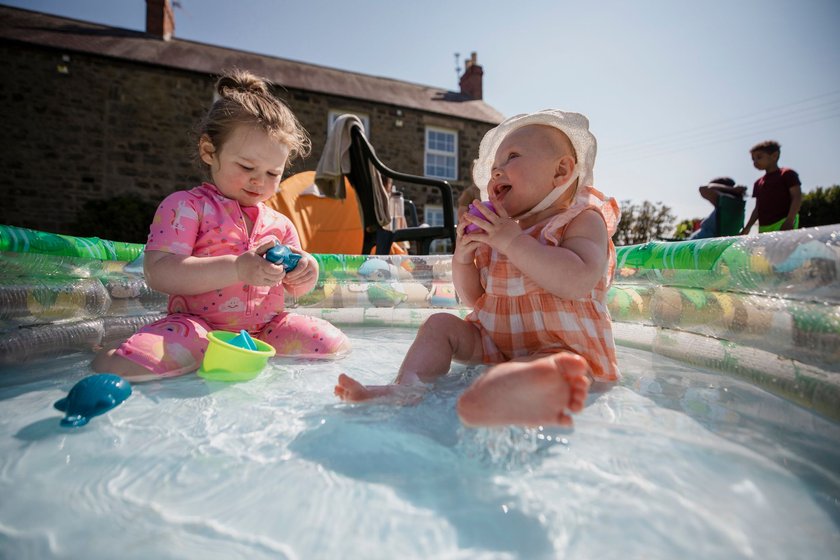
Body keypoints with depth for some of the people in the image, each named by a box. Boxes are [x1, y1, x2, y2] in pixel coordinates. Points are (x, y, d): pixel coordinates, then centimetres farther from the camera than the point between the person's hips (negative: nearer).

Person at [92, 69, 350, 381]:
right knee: (115, 368, -29)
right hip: (198, 327, -5)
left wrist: (304, 274, -7)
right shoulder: (185, 206, -2)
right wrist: (237, 269, -27)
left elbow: (293, 288, 19)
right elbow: (158, 273, -17)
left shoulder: (280, 224, 13)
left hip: (264, 329, 5)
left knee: (334, 345, -12)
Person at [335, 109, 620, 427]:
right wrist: (462, 260, -6)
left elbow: (577, 282, -27)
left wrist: (513, 242, -24)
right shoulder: (498, 230, 13)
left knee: (556, 367, -38)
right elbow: (474, 298, 14)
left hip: (559, 345, -6)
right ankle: (405, 388, -24)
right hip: (494, 341, 7)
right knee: (440, 324, -3)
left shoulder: (583, 220, -5)